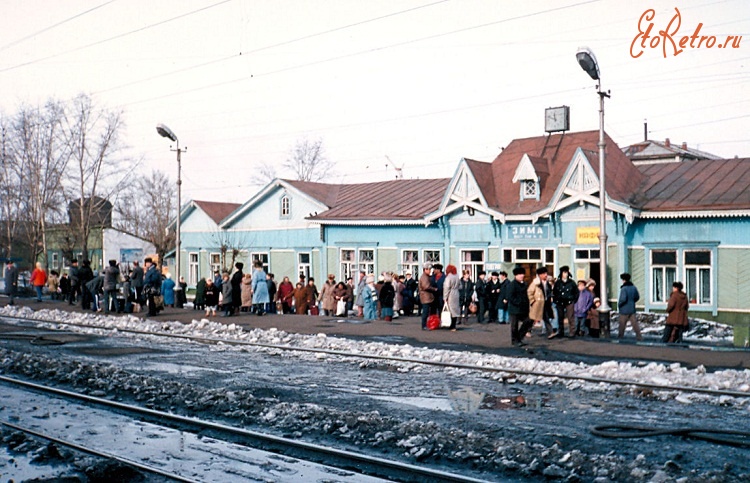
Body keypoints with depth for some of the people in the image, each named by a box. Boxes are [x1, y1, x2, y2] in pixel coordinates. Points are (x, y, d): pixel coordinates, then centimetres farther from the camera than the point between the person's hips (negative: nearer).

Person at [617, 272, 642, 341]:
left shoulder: (624, 288, -19)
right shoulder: (633, 287, 3)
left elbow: (623, 299, -25)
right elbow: (637, 297, 13)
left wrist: (619, 304, -8)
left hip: (624, 309, -6)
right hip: (632, 309, 6)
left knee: (622, 323, 6)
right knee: (634, 322, 7)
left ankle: (620, 337, 15)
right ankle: (639, 336, 2)